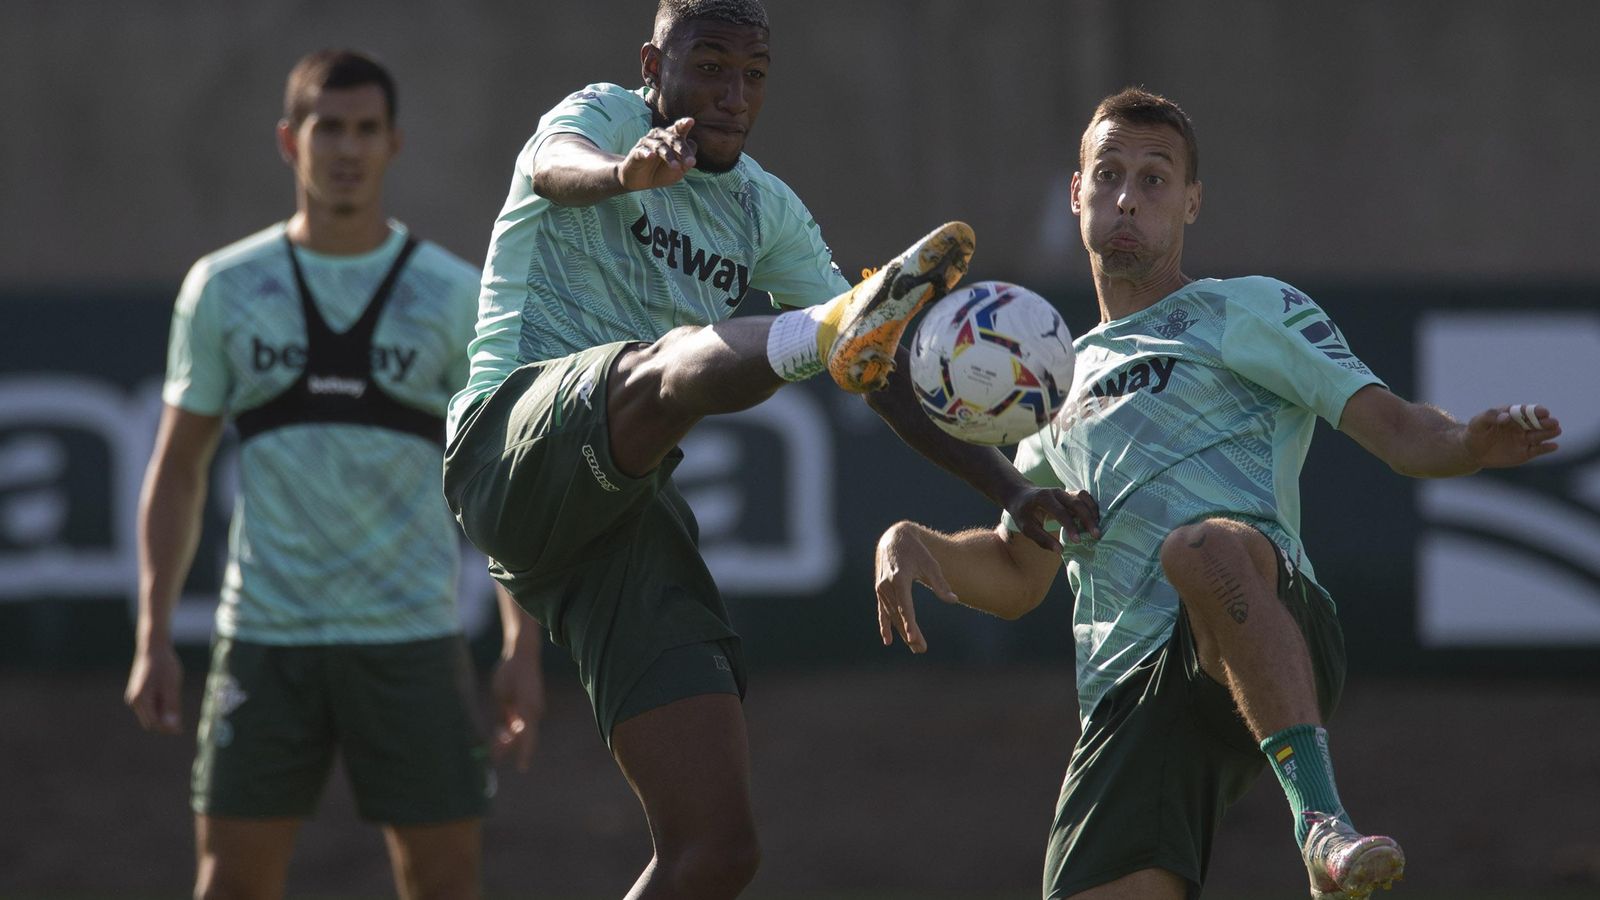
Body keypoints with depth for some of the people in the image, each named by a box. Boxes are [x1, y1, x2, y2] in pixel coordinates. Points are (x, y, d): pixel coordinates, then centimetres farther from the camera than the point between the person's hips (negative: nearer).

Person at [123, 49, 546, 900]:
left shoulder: (456, 295, 2)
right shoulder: (223, 288, 5)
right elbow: (177, 470, 10)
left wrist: (523, 646, -4)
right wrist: (154, 638, 2)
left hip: (412, 639, -1)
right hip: (264, 637, 1)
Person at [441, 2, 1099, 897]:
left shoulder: (767, 211, 20)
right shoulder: (605, 115, 4)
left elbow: (892, 382, 20)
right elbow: (556, 166, -22)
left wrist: (1010, 487, 6)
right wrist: (627, 170, -47)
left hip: (639, 508, 6)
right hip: (519, 443, -6)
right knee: (668, 366, -40)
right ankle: (840, 329, -71)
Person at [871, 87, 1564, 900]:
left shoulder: (1247, 312, 16)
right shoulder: (1063, 381, 31)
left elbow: (1390, 428, 4)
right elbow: (1017, 578, 37)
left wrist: (1470, 444, -19)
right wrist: (912, 543, 17)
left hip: (1273, 642, -5)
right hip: (1129, 699, 5)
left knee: (1201, 549, -41)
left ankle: (1323, 824, -50)